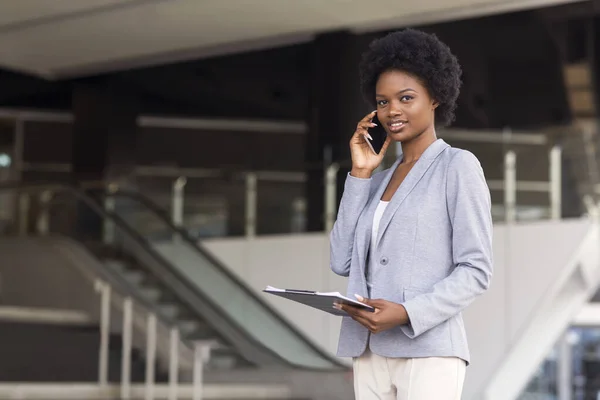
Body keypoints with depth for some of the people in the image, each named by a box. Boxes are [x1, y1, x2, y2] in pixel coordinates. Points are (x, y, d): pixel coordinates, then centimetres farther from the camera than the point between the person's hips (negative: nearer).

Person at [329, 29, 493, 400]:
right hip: (369, 351, 6)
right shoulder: (381, 178, 18)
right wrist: (359, 174, 6)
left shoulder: (458, 165, 1)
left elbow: (476, 270, -7)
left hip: (426, 351, -6)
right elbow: (343, 262, 8)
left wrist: (407, 313, -20)